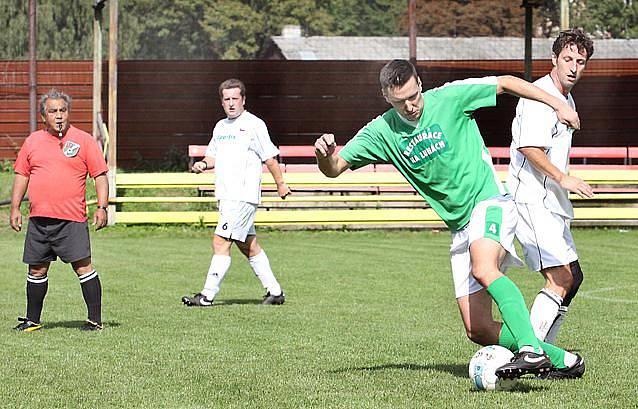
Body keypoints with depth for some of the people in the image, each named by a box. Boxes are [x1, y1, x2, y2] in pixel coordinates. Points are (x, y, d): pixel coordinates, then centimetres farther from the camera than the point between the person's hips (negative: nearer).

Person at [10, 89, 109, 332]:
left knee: (83, 266, -8)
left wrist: (101, 207, -10)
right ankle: (33, 320, 20)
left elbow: (100, 175, 0)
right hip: (38, 218, 4)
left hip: (71, 220, -4)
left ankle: (95, 319, -3)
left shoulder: (83, 140, 1)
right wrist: (15, 208, 11)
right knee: (37, 270, 9)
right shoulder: (32, 141, 12)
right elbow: (22, 175, 18)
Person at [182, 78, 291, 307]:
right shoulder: (220, 127, 17)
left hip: (243, 196, -8)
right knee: (248, 245, 12)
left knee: (221, 242, -13)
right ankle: (274, 292, 20)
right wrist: (203, 164, 2)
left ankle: (207, 295, -12)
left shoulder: (254, 125, -6)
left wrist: (280, 184, -2)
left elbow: (270, 157, -4)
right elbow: (213, 156, 23)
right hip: (226, 195, 8)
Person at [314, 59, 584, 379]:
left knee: (483, 268, -37)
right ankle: (561, 360, 7)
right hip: (460, 227, 5)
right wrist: (325, 153, -20)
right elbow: (334, 168, 3)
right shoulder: (381, 132, 2)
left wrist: (556, 103, -1)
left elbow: (507, 83, 2)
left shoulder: (449, 98, -6)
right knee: (477, 330, -4)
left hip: (489, 201, -5)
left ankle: (532, 351, -44)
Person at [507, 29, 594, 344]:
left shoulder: (567, 100, 19)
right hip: (531, 202, -11)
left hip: (550, 204, 11)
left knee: (572, 277, 13)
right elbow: (528, 147, -26)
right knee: (561, 279, -19)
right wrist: (563, 179, -28)